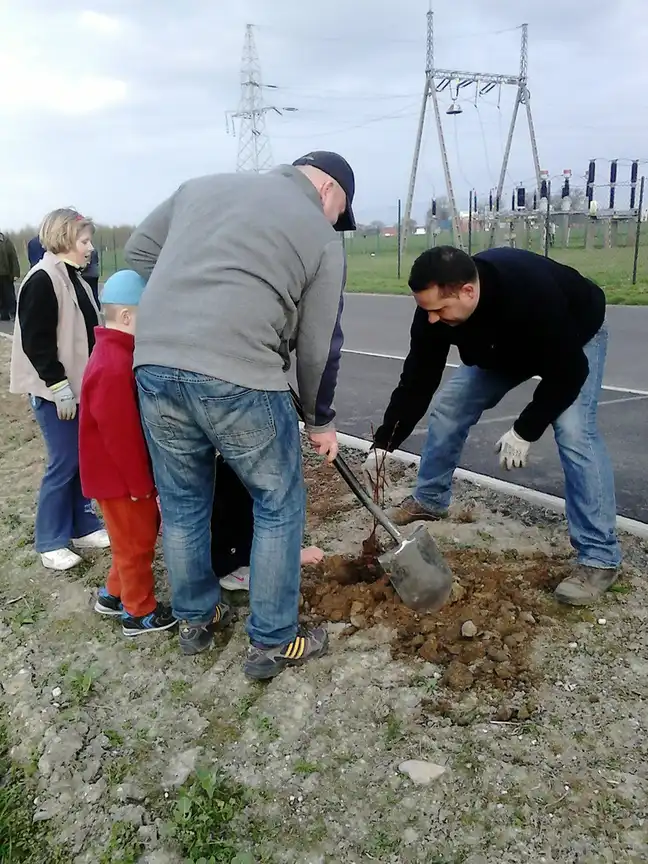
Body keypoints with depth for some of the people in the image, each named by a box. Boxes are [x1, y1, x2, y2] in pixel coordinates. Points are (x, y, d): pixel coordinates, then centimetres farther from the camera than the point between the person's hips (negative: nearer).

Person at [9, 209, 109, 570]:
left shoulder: (74, 278, 13)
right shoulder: (42, 280, -14)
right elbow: (35, 342, -19)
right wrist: (58, 386, -19)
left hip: (81, 387, 8)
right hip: (56, 392, -8)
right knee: (64, 464, -2)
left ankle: (84, 527, 26)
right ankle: (51, 543, 12)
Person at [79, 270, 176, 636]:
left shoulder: (117, 354, 7)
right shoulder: (113, 367, -28)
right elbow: (120, 434, -27)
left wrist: (144, 478, 21)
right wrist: (141, 483, -18)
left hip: (128, 473, 10)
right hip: (120, 477, -10)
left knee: (139, 534, 23)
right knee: (136, 542, 6)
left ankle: (115, 594, 38)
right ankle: (140, 613, 24)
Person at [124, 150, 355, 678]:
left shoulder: (203, 185, 22)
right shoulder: (322, 237, 8)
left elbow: (138, 252, 24)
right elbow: (318, 347, 9)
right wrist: (321, 420, 22)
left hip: (154, 364, 6)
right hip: (238, 377, -5)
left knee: (182, 505, 21)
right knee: (279, 506, 14)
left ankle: (196, 620, 39)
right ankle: (273, 643, 23)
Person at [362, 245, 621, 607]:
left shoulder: (532, 291, -45)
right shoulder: (437, 306, -27)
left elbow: (567, 372, -34)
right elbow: (417, 380, -20)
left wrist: (525, 431, -30)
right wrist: (384, 444, -22)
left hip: (575, 337, -5)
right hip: (501, 346, 6)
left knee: (573, 430, -24)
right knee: (448, 406, 1)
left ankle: (599, 557, -15)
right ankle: (430, 500, 23)